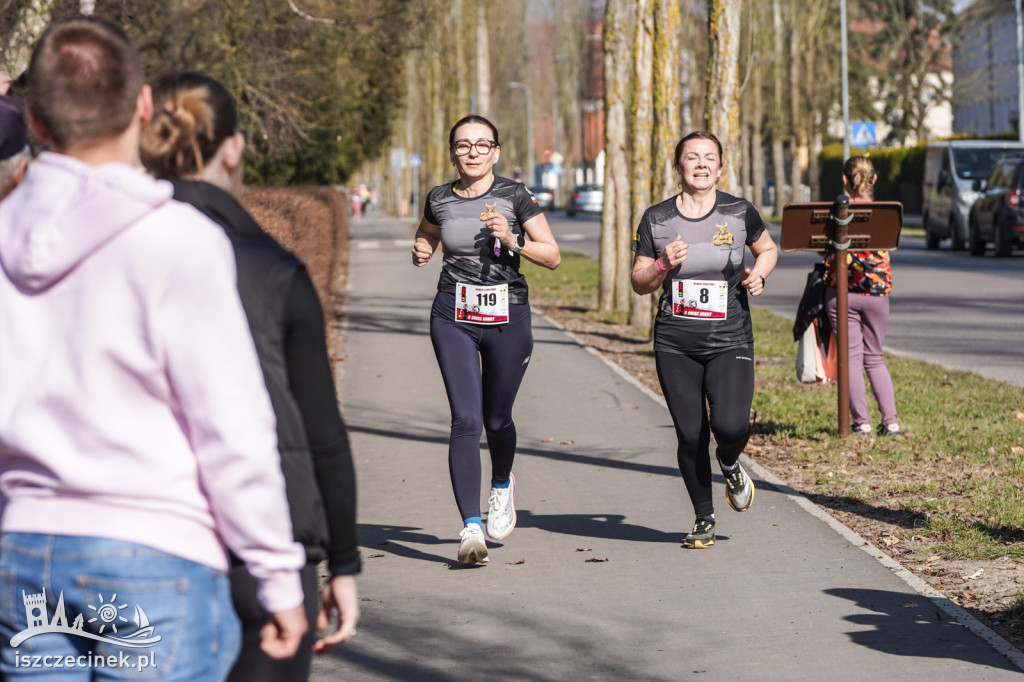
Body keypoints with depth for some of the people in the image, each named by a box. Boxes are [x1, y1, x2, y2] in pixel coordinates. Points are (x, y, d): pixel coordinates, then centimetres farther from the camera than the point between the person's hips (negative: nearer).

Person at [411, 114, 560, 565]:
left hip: (507, 316, -1)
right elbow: (425, 238, 24)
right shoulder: (439, 200, 4)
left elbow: (553, 257, -3)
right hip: (453, 318, 1)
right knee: (465, 420, -11)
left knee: (497, 419, 9)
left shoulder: (514, 197, -4)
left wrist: (512, 241, -19)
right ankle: (471, 528, -12)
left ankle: (502, 485, 43)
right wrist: (421, 253, 1)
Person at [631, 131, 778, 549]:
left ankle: (730, 465, 19)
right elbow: (640, 283, 7)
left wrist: (758, 273, -1)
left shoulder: (739, 213, 1)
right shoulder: (656, 220, 2)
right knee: (690, 435, -1)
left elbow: (768, 249, 19)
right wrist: (663, 265, -13)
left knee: (730, 426, -19)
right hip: (675, 345, 1)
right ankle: (704, 519, 20)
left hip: (730, 341, -1)